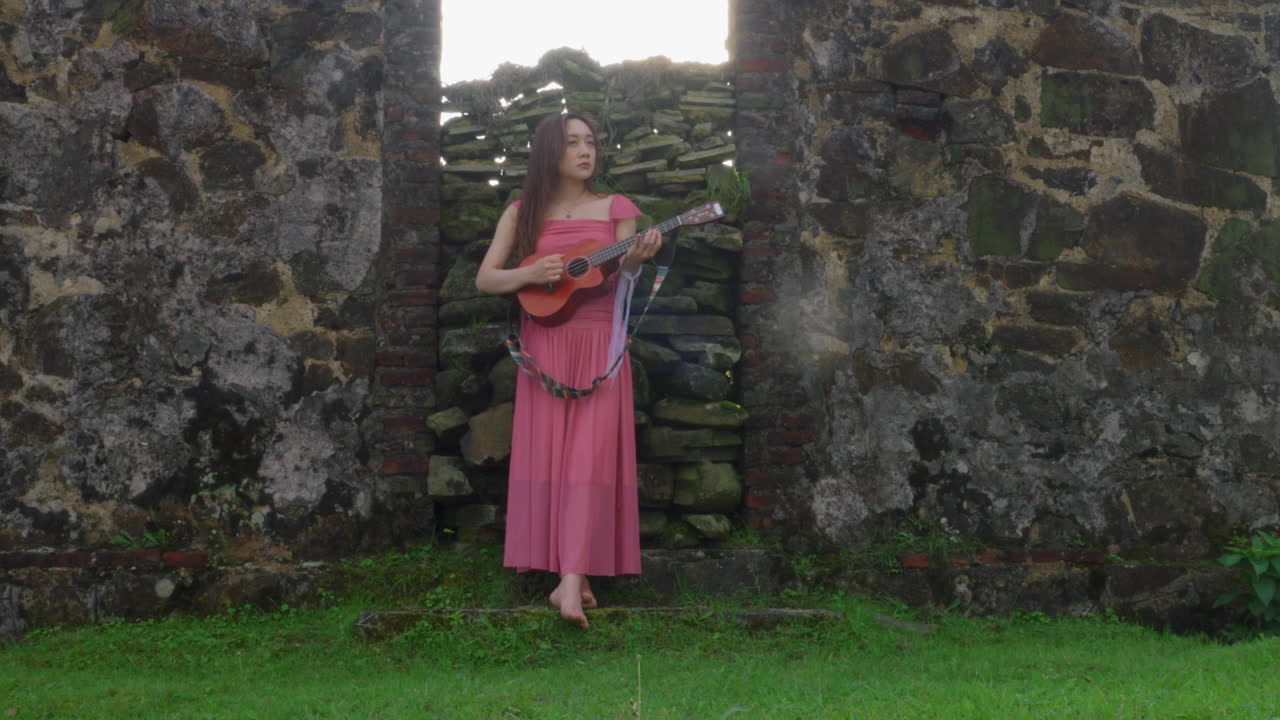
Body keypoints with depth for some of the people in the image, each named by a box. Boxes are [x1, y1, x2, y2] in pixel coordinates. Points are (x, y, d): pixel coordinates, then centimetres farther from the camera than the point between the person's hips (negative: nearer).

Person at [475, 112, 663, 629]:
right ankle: (559, 569, 4)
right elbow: (485, 280, 4)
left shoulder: (615, 209, 6)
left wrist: (632, 263, -21)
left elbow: (618, 286, 0)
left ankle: (573, 580, -19)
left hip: (598, 346, -1)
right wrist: (530, 274, -13)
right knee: (546, 451, -2)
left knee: (590, 452, -12)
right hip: (542, 347, 2)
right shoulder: (523, 213, 8)